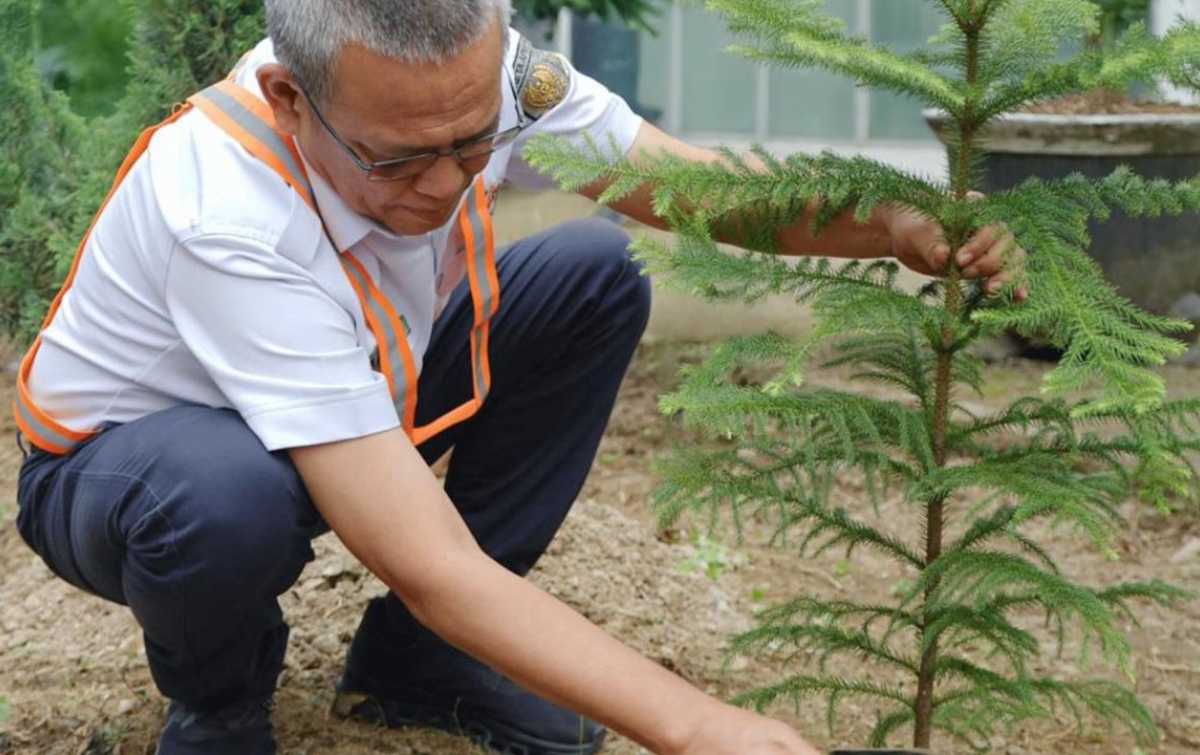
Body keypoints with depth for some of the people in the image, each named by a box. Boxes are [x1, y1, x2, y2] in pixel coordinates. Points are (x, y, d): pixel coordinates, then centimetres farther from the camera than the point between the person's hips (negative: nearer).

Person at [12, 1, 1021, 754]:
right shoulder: (227, 218, -41)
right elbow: (433, 567, -43)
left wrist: (899, 226, -32)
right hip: (122, 459, -6)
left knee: (598, 276, -11)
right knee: (230, 495, -42)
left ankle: (410, 661, 1)